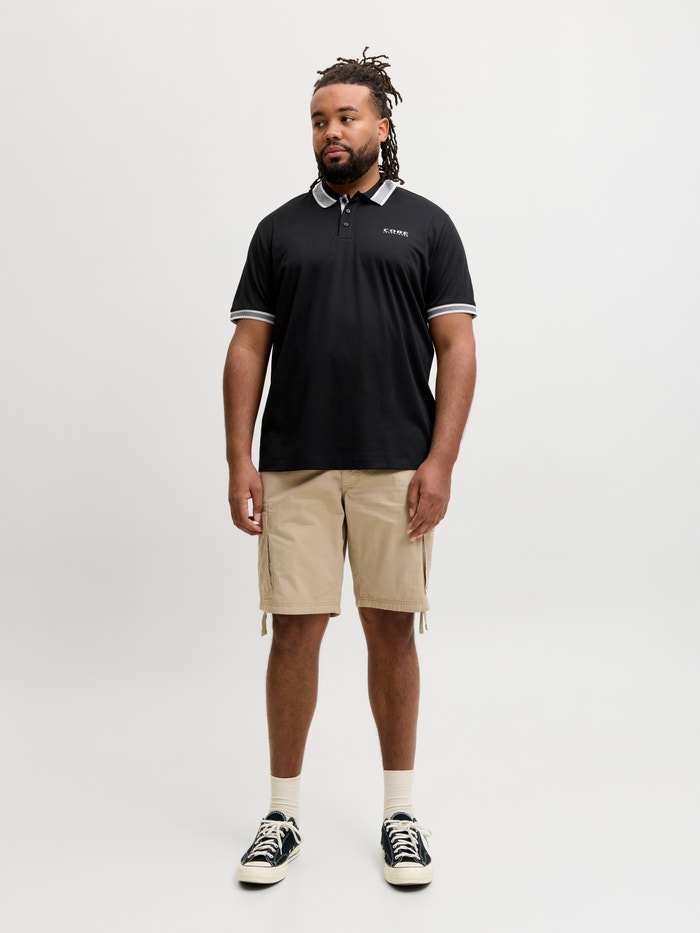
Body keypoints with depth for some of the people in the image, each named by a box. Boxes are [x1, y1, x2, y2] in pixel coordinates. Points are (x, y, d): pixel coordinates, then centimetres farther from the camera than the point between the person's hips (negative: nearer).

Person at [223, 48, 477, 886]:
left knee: (392, 632, 6)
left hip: (396, 468, -1)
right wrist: (238, 461, -3)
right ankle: (283, 814, 18)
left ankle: (399, 813, 21)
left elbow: (457, 349, 0)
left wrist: (441, 461, -10)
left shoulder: (426, 224, 6)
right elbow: (248, 350, 7)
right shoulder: (280, 229, 11)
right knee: (294, 632, 3)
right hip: (293, 469, 1)